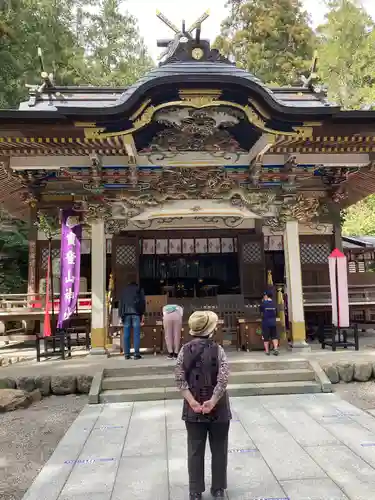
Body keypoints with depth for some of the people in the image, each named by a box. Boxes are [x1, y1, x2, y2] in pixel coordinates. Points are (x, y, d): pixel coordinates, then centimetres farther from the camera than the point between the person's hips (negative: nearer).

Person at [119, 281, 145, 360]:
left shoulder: (124, 290, 25)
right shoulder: (139, 289, 19)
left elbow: (121, 302, 19)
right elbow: (143, 302, 9)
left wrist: (121, 315, 15)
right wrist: (142, 314, 6)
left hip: (126, 312, 2)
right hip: (136, 312, -2)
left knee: (126, 334, 3)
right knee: (136, 334, -2)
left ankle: (126, 354, 2)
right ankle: (136, 354, -4)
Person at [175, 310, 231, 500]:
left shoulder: (185, 350, -3)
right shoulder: (217, 349, -11)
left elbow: (179, 379, -9)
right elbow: (223, 379, -19)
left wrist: (193, 402, -11)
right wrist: (212, 401, -15)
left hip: (193, 408, 2)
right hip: (217, 408, -2)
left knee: (195, 451, 13)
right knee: (219, 450, 15)